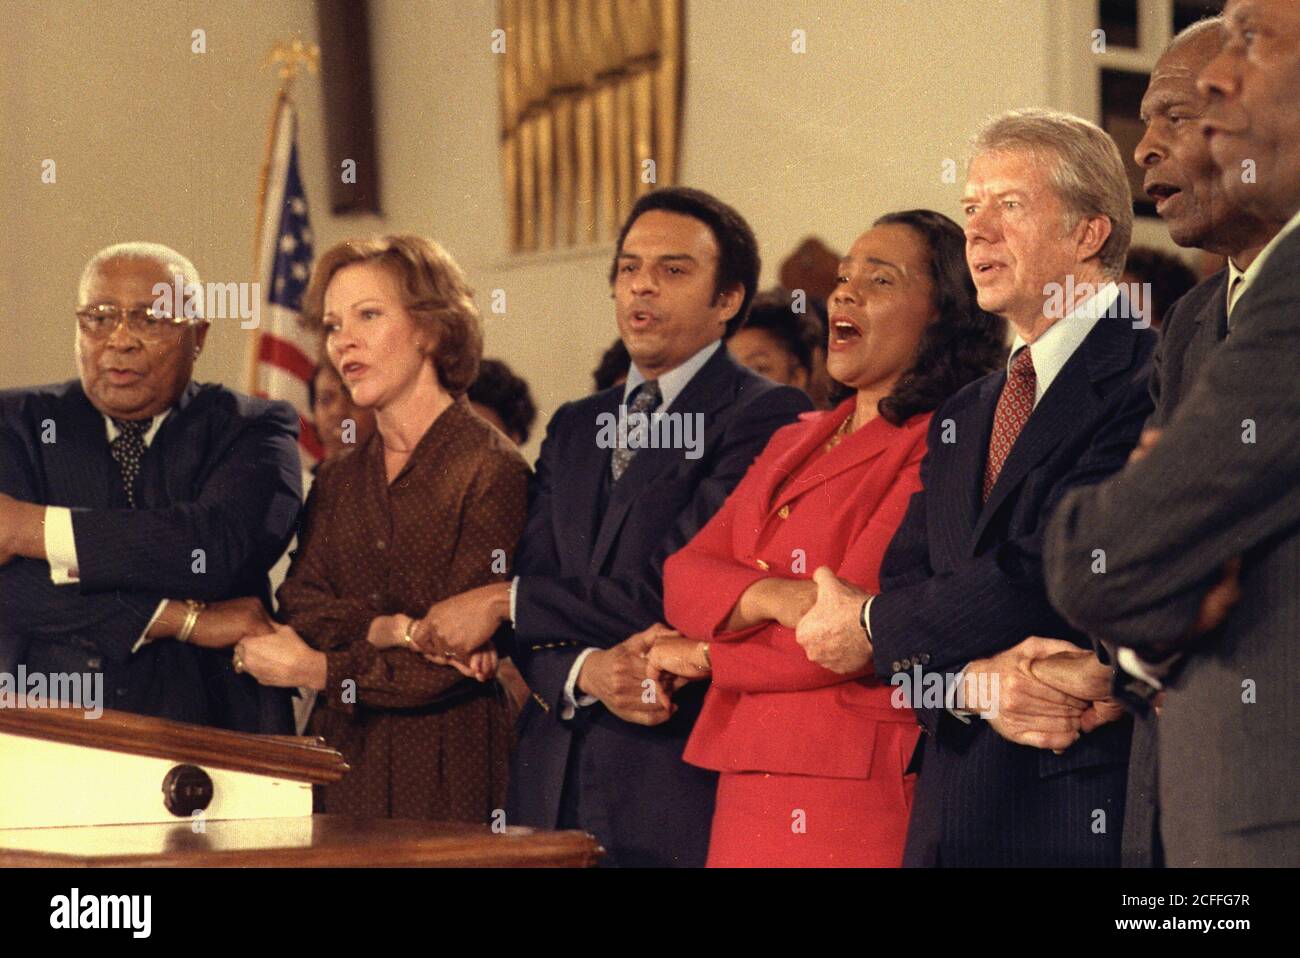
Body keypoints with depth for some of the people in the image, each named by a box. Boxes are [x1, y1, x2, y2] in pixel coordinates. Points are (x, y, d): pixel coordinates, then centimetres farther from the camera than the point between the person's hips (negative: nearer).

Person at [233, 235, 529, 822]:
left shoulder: (492, 471, -8)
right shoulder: (337, 482, 14)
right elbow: (300, 610, 2)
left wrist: (321, 671, -8)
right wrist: (389, 630, -18)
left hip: (448, 773, -5)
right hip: (339, 761, 5)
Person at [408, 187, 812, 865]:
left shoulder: (766, 416, -5)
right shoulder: (574, 428, 17)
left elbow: (677, 587, -14)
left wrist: (505, 602, -7)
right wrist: (585, 673, -13)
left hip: (684, 784, -5)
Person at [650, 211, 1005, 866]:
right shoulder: (793, 444, 17)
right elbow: (683, 577, 6)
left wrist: (704, 656, -2)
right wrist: (766, 596, -16)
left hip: (858, 787, -7)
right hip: (746, 782, 7)